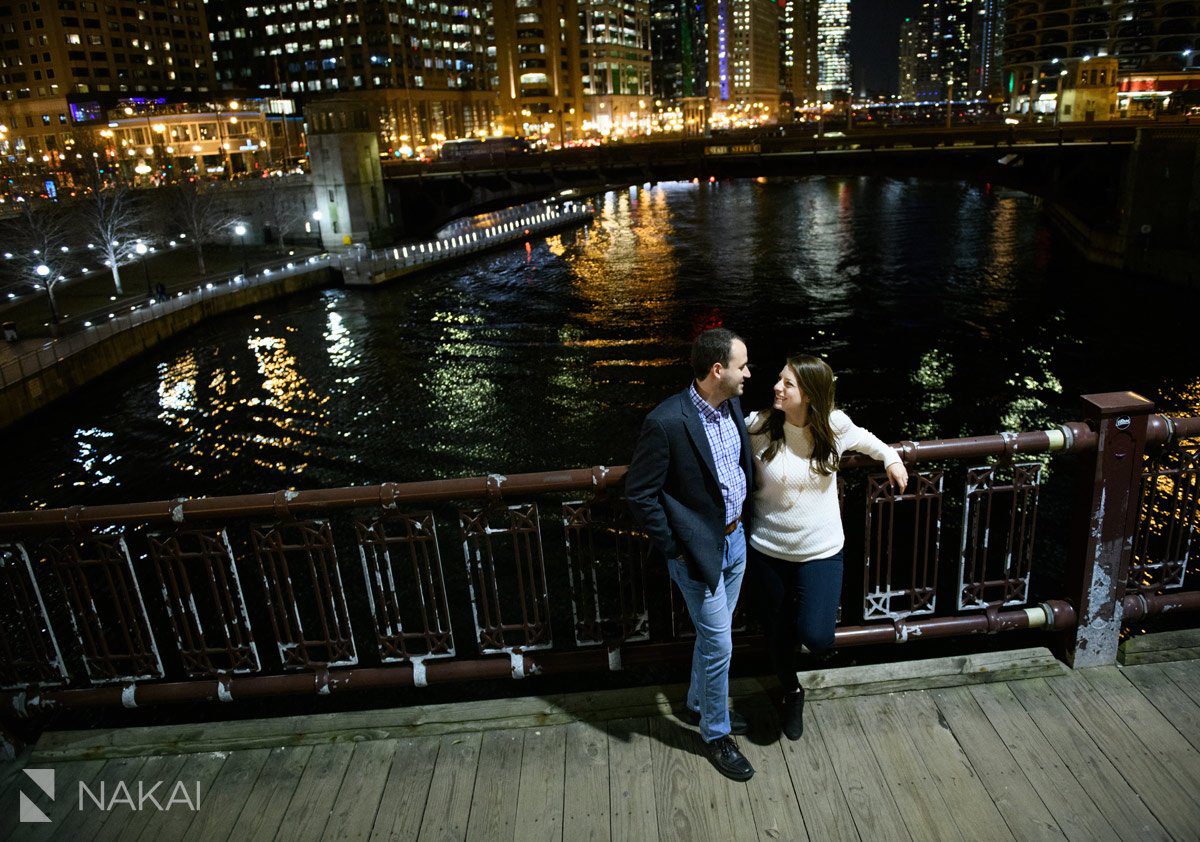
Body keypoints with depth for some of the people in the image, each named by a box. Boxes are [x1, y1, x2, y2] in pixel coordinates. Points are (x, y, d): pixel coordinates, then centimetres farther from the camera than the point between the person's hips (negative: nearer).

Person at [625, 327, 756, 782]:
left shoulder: (732, 405, -2)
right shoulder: (667, 422, -26)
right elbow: (639, 493, -18)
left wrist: (743, 519, 13)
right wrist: (673, 550, -14)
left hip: (735, 539, 7)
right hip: (698, 549, -7)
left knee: (713, 634, 23)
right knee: (718, 644, 5)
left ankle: (698, 705, 46)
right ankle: (716, 735, 28)